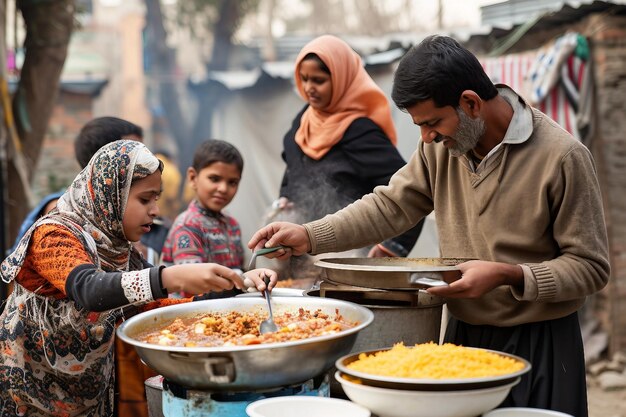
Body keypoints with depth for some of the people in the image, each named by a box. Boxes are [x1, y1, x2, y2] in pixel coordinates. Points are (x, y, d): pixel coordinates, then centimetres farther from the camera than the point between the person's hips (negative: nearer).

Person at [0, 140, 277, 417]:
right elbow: (90, 291, -38)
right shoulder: (53, 235, -19)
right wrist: (172, 278, -53)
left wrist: (238, 284, -11)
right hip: (30, 395, -7)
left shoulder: (118, 251, 4)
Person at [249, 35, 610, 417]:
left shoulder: (563, 156, -18)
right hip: (463, 335, 5)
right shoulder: (442, 145, -1)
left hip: (539, 346, -5)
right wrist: (309, 236, -7)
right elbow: (391, 206, 3)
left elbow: (591, 267, -14)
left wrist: (508, 276, -26)